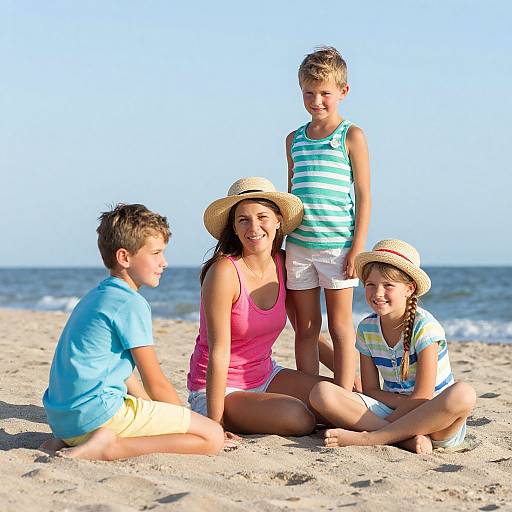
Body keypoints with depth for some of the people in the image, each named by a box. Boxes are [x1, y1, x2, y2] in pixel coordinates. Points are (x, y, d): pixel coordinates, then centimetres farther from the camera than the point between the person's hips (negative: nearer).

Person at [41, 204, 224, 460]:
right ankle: (109, 446, -18)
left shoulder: (95, 297, 21)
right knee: (213, 437, -10)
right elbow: (155, 384, -6)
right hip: (98, 412, -9)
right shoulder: (131, 304, -9)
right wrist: (187, 424, 9)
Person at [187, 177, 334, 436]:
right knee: (297, 417, -29)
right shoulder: (225, 272, -21)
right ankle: (234, 421, 0)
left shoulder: (283, 264, -2)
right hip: (221, 388, -7)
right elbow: (219, 353, -23)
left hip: (266, 375, 7)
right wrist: (214, 424, -24)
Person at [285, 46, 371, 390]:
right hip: (298, 244, 5)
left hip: (337, 244, -4)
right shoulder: (294, 139, 13)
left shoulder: (352, 136, -1)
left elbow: (363, 196, -4)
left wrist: (357, 248, -10)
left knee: (340, 324, 1)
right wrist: (279, 242, 16)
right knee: (305, 327, 8)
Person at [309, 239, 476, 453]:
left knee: (464, 394, -38)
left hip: (436, 422, -3)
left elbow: (423, 396, -16)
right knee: (321, 392, -17)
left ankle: (366, 438, -33)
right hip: (391, 411, 4)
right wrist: (404, 402, -14)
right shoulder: (367, 329, 2)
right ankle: (408, 438, -26)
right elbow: (370, 390, 4)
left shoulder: (424, 326, -13)